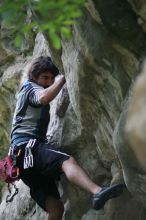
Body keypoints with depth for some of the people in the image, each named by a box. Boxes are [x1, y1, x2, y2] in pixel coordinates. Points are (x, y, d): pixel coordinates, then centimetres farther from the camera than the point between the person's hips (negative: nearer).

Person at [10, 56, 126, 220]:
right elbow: (45, 97, -20)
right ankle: (97, 192, -64)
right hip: (28, 146, -10)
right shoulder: (30, 87, 5)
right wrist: (63, 77, -10)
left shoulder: (30, 90, 33)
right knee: (67, 161, -37)